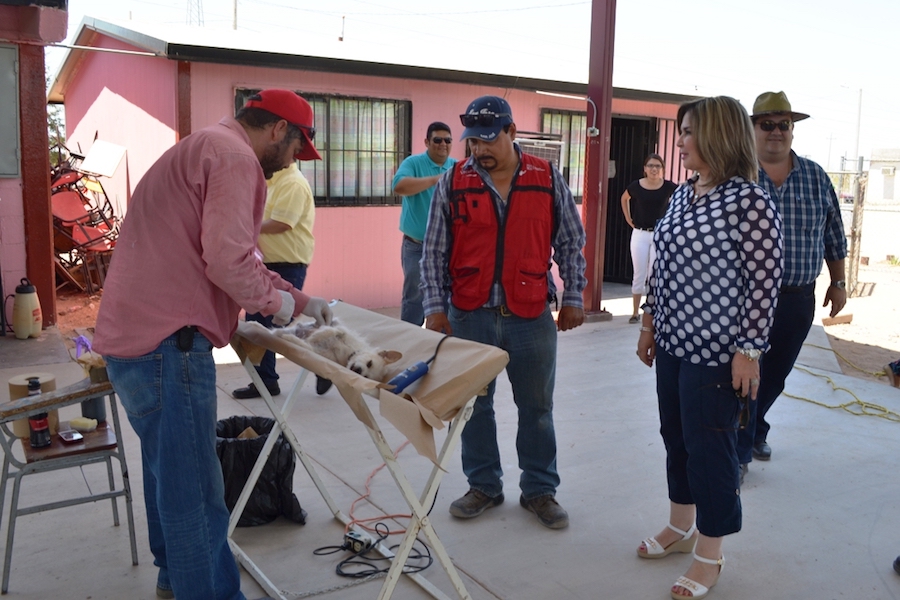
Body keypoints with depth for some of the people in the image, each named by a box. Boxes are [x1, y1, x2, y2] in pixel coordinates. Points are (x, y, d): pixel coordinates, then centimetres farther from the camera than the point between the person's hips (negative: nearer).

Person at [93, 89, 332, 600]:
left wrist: (300, 300, 23)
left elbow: (238, 259, 27)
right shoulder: (235, 157, -12)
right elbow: (227, 261, -23)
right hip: (167, 341, -11)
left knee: (168, 470, 24)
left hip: (131, 336, 11)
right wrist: (273, 300, -4)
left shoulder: (202, 148, 23)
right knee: (194, 491, -3)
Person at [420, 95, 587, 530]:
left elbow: (571, 242, 8)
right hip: (470, 315, 1)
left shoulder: (547, 179, 1)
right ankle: (483, 486, 29)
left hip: (532, 315, 0)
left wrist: (573, 297, 5)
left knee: (536, 407, 10)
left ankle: (539, 490, 27)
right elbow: (434, 251, 2)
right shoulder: (453, 183, 0)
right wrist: (435, 307, -3)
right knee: (474, 405, 11)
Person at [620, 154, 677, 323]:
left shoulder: (668, 187, -8)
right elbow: (624, 199, 17)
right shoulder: (636, 186, -4)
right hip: (640, 234, 1)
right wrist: (628, 219, 10)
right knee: (639, 275, 6)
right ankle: (635, 313, 13)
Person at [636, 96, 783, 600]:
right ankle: (681, 527, 38)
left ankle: (710, 555, 22)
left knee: (710, 447, 4)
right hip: (674, 343, 8)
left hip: (716, 351, -7)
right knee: (676, 438, 18)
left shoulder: (751, 202, -14)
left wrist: (749, 351, -17)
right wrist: (650, 322, 17)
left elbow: (765, 282, -15)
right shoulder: (682, 195, 8)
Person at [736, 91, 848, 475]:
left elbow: (833, 235, 12)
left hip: (798, 299, 4)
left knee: (775, 376, 15)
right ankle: (740, 452, 16)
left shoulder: (816, 177, 6)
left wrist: (838, 282, 12)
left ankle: (755, 432, 38)